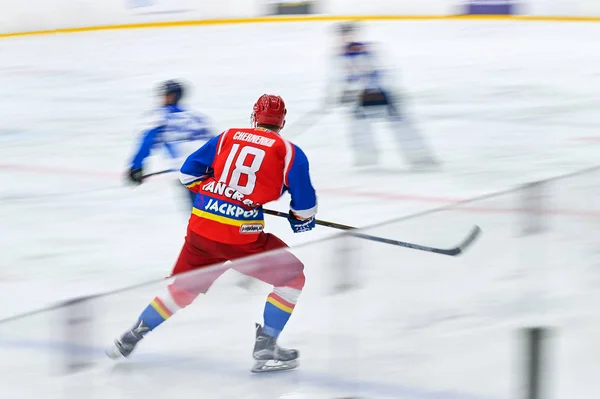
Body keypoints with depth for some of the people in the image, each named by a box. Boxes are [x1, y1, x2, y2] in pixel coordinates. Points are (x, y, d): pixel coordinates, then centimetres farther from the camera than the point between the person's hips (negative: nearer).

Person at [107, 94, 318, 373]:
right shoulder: (290, 153, 1)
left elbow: (189, 172, 13)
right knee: (292, 276, 13)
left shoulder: (227, 137, 13)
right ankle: (265, 347, 5)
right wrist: (302, 220, 21)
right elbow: (305, 203, 0)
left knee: (184, 286, 26)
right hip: (241, 236, -5)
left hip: (200, 227, 5)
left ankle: (131, 338, 31)